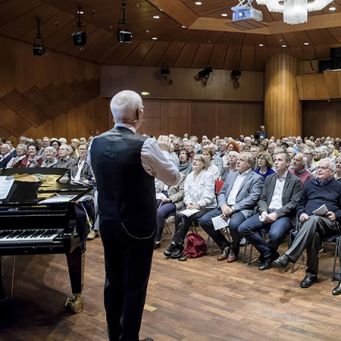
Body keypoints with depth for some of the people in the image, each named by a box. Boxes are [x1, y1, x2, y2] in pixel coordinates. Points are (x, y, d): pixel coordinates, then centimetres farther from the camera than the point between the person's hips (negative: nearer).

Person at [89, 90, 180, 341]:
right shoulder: (145, 145, -19)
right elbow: (174, 178, -7)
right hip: (138, 225, -6)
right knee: (135, 284, 7)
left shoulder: (96, 143, -2)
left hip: (107, 222, 6)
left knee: (113, 280, 18)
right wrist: (164, 150, 9)